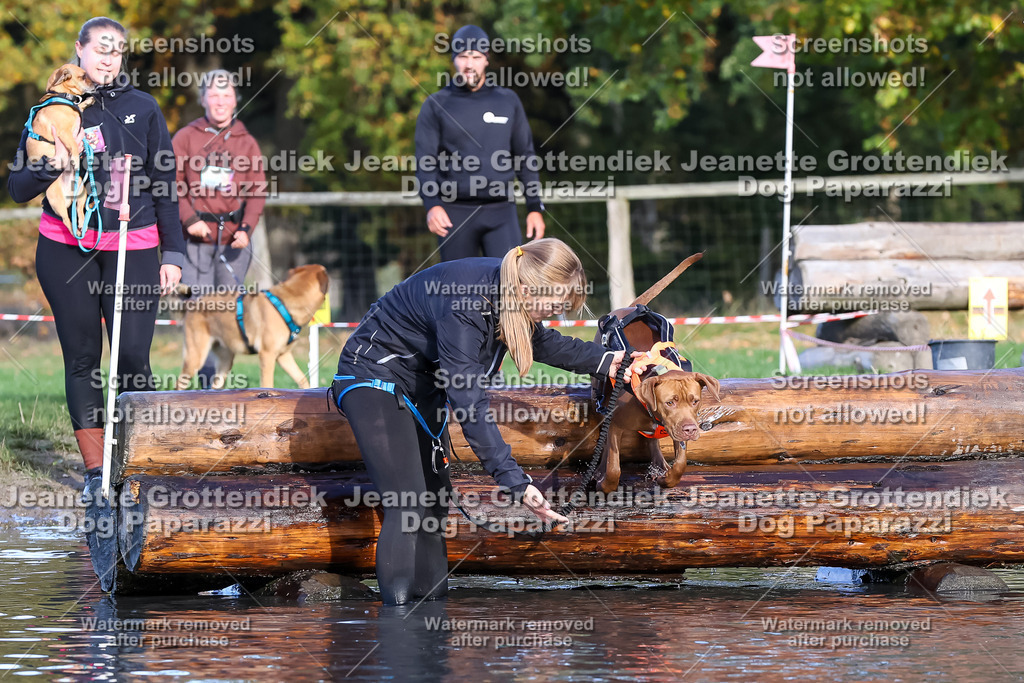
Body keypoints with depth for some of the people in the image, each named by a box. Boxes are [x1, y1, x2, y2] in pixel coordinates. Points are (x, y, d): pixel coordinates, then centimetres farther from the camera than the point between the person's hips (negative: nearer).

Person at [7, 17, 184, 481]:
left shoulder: (142, 109, 8)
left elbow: (165, 186, 10)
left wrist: (172, 254, 4)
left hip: (133, 248, -1)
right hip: (67, 251, 1)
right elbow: (18, 188, 6)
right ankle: (95, 468, 6)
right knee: (82, 357, 2)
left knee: (133, 358, -10)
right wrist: (51, 165, -14)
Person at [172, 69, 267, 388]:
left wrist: (246, 228, -8)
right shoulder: (186, 137, 6)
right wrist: (189, 219, -11)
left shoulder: (247, 142, 11)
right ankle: (207, 381, -9)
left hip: (233, 240, 2)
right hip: (196, 239, -2)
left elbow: (257, 191, 8)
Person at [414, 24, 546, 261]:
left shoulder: (508, 101, 12)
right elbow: (425, 160, -1)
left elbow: (526, 157, 16)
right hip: (455, 212, -1)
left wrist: (535, 208, 9)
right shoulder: (435, 105, 6)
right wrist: (432, 204, -17)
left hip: (501, 213, 1)